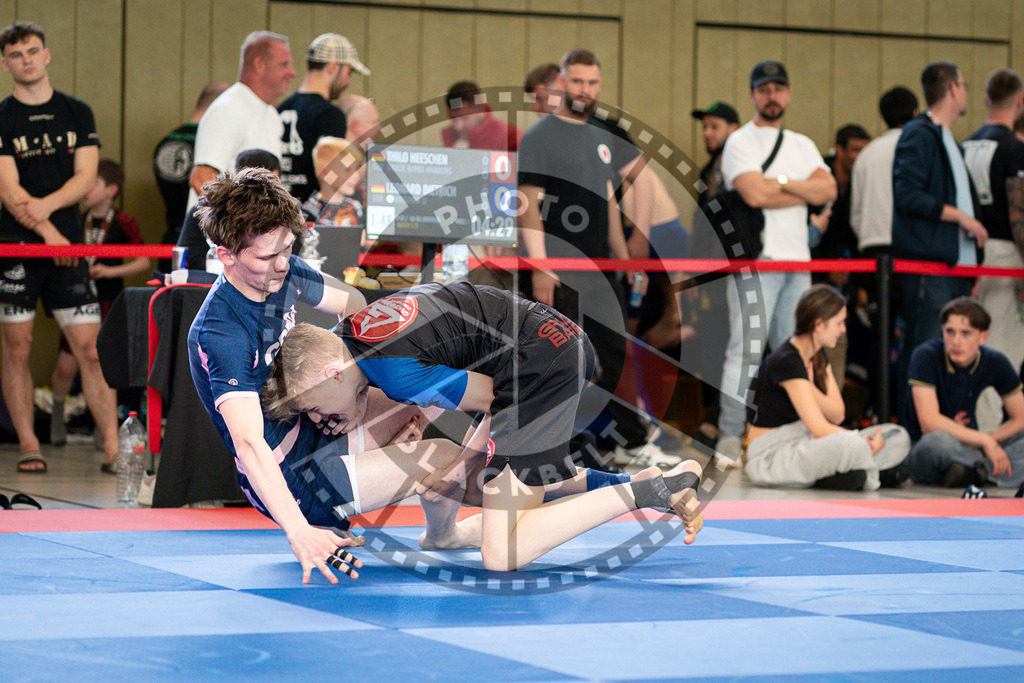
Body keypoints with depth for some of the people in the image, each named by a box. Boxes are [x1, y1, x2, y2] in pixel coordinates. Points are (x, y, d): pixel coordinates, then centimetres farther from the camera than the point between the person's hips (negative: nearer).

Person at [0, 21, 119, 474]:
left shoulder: (77, 113, 11)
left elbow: (86, 176, 1)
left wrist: (45, 204, -15)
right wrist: (48, 231, -16)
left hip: (67, 245, 2)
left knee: (90, 347, -3)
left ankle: (112, 446, -2)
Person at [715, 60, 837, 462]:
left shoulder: (803, 145, 20)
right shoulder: (740, 142, 0)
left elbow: (828, 190, 5)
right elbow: (754, 194, -15)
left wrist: (781, 183, -7)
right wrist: (804, 192, -3)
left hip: (798, 261, 6)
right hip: (755, 259, -6)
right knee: (745, 349, -10)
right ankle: (730, 438, -8)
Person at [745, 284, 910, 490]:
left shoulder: (818, 357, 10)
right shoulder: (785, 361, -20)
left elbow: (838, 415, 2)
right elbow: (819, 428, -25)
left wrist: (809, 388, -16)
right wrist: (866, 446, -19)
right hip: (770, 456, -9)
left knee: (899, 438, 2)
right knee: (849, 444, -37)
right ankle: (870, 477, -5)